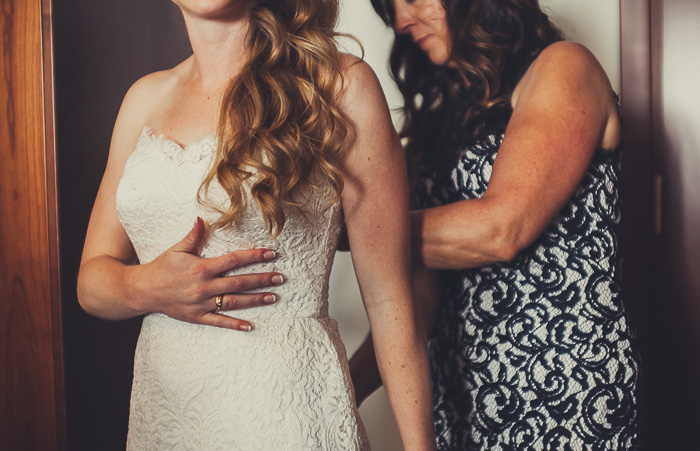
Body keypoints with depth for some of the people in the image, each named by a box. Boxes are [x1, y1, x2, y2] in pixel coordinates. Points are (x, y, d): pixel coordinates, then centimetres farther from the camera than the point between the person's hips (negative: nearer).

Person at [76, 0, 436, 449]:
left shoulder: (340, 84, -8)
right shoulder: (148, 97, 7)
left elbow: (390, 299, -9)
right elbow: (92, 278, 9)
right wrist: (145, 288, -12)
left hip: (289, 412, -4)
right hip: (159, 410, 5)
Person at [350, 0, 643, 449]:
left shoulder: (564, 67, -7)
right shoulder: (448, 108, 13)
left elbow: (501, 229, -21)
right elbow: (430, 281, 5)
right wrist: (356, 378, -6)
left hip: (565, 390, -6)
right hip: (461, 386, 6)